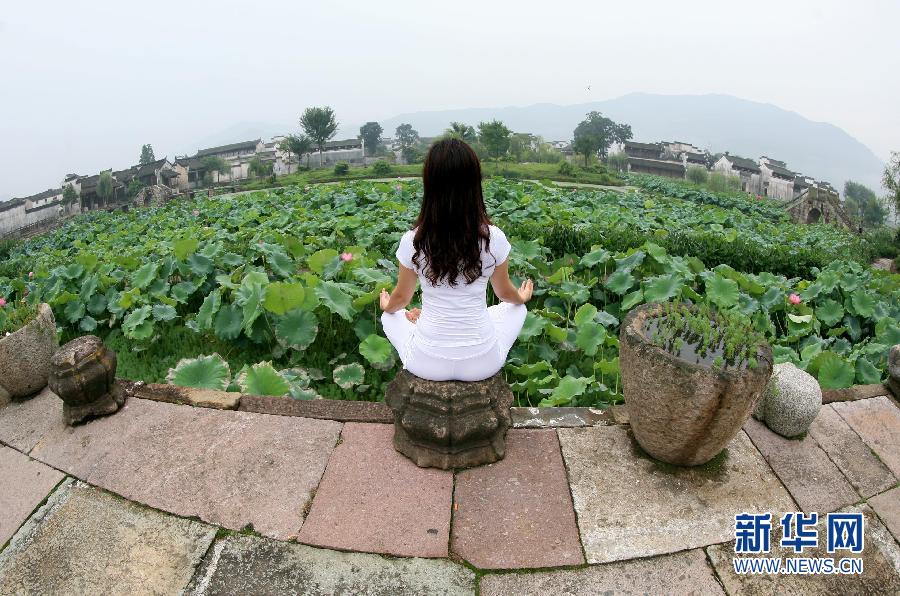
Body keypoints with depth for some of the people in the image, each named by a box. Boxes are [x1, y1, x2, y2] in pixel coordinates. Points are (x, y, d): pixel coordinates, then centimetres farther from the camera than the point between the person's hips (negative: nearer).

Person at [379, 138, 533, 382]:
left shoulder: (413, 241, -13)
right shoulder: (493, 238, -13)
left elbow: (401, 298, 4)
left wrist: (387, 306, 29)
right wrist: (522, 297, 30)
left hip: (428, 364, 0)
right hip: (482, 363, 1)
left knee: (390, 316, 30)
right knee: (516, 308, 30)